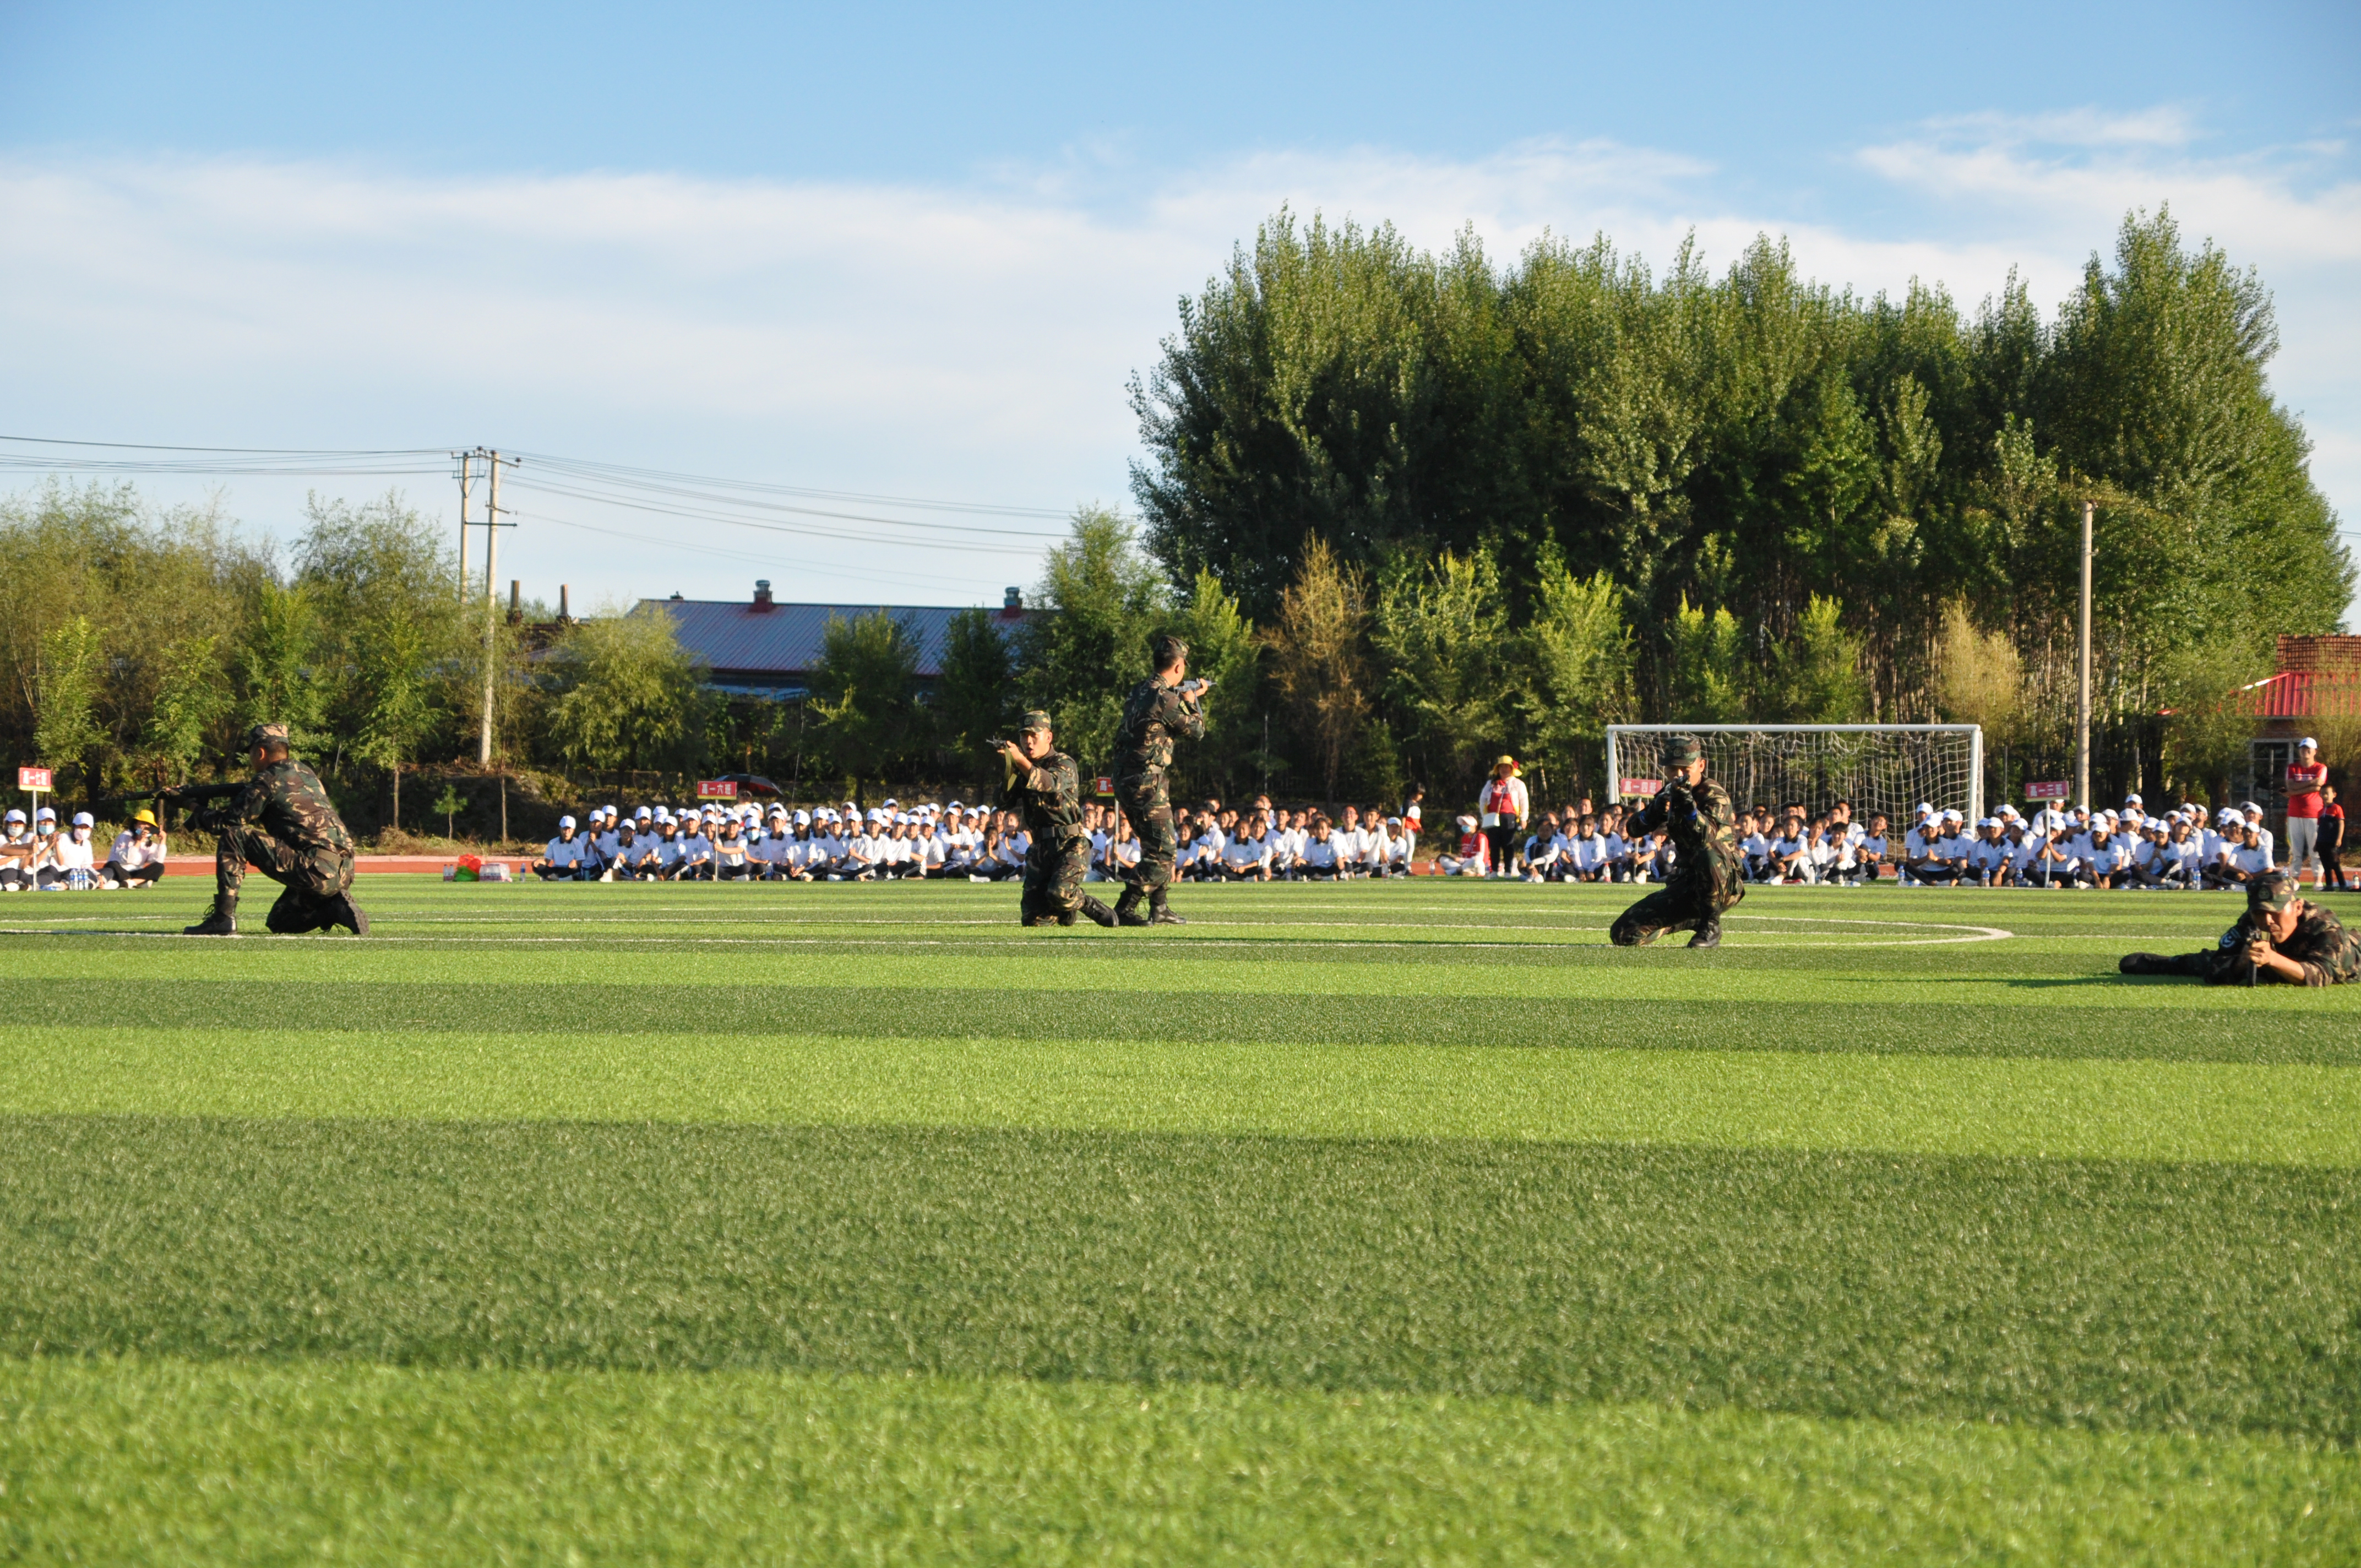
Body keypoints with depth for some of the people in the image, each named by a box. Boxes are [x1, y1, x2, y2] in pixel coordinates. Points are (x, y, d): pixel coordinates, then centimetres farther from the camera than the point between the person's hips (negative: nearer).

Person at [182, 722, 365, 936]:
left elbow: (229, 822, -3)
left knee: (232, 838, -4)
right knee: (278, 923, 27)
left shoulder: (269, 780, -5)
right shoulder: (305, 773, 21)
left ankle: (223, 918, -6)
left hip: (313, 869, -9)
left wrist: (201, 815, 17)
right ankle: (337, 908, 4)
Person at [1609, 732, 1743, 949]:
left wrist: (1689, 806, -50)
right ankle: (1694, 921, 19)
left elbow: (1707, 836, -32)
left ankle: (1711, 927, -20)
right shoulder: (1670, 793, 7)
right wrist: (1654, 811, -25)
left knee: (1707, 853, -41)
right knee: (1624, 934, -3)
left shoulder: (1714, 795, -13)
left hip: (1723, 885, -6)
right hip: (1684, 885, 6)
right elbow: (1635, 829, -4)